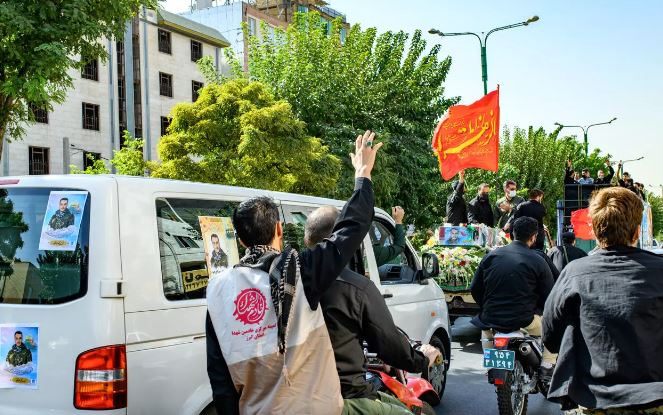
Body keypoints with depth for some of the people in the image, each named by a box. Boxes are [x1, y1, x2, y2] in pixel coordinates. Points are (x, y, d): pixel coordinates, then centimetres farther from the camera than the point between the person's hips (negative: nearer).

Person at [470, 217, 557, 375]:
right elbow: (548, 297, -3)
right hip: (523, 321, -3)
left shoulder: (491, 255, 3)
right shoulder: (538, 261, -6)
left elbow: (475, 288, 7)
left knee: (485, 326, 37)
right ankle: (547, 363, 22)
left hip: (491, 319, 3)